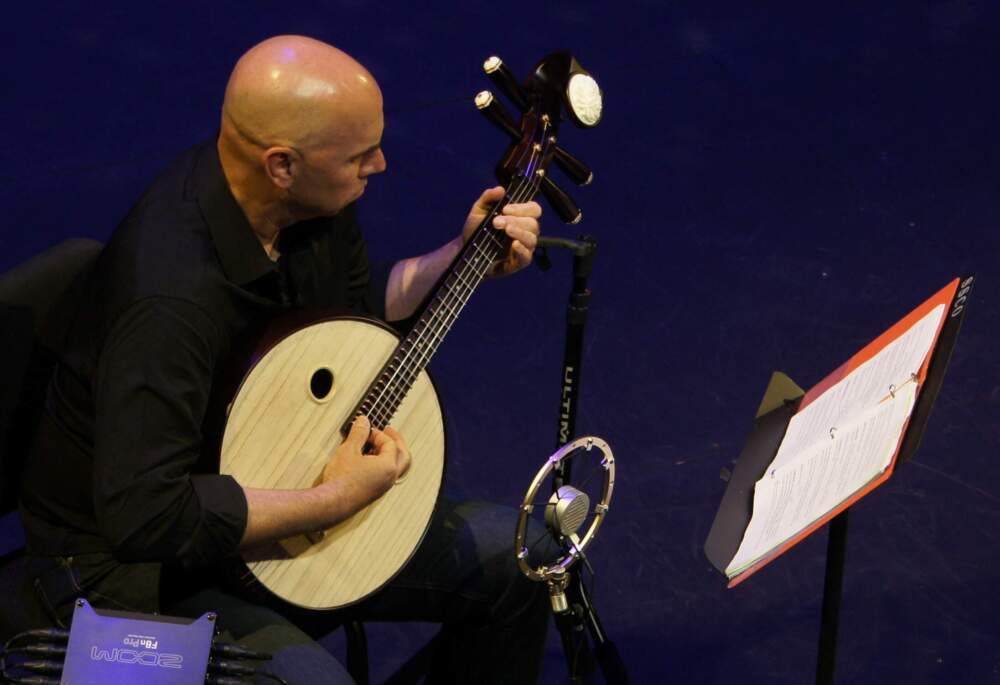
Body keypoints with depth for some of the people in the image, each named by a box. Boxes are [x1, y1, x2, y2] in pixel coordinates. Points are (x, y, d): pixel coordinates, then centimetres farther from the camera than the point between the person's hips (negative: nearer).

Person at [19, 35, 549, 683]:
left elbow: (358, 306, 17)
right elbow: (144, 516, -38)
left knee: (509, 555, 8)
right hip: (135, 557, -9)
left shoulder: (313, 203, -6)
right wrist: (331, 500, -30)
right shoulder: (171, 297, -36)